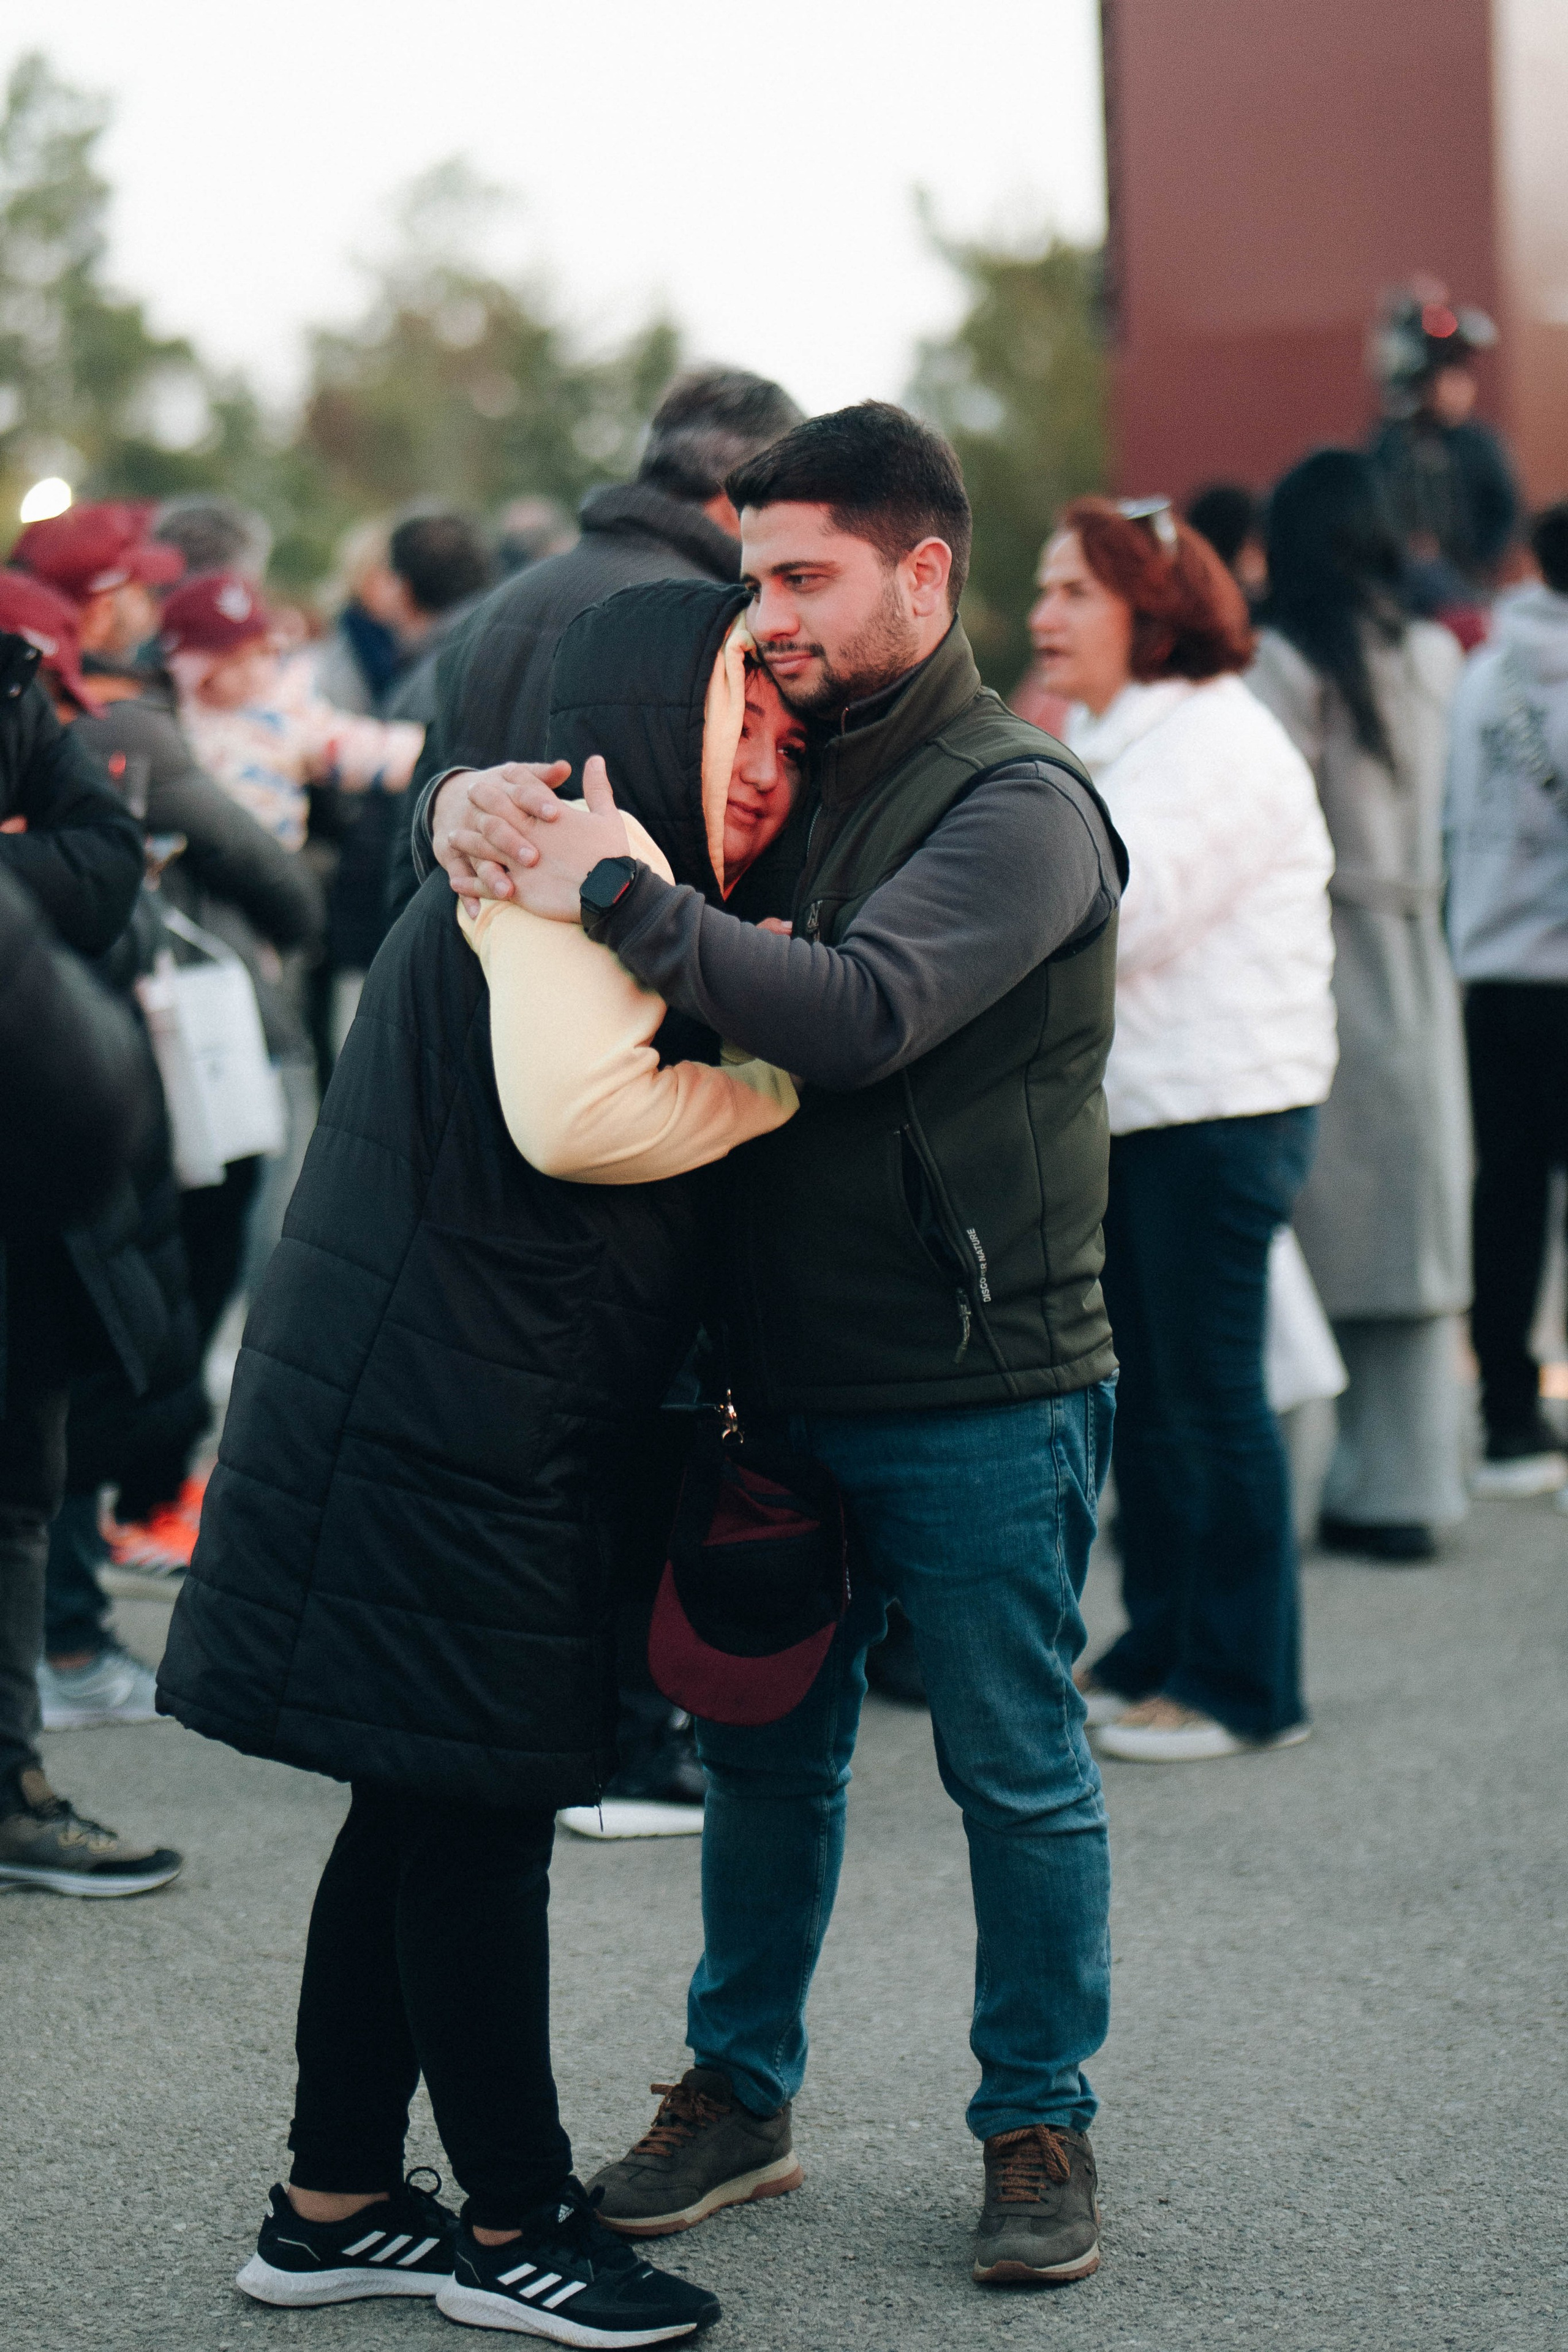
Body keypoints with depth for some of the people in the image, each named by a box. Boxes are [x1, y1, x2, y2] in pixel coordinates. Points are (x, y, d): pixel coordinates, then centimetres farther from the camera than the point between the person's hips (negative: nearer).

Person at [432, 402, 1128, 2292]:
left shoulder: (1018, 805, -13)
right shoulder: (787, 775, 9)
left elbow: (858, 1015, -28)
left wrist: (610, 890, -32)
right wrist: (487, 816, -9)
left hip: (982, 1397, -6)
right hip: (786, 1385, 7)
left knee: (1016, 1775, 6)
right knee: (761, 1752, 15)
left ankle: (1040, 2127, 20)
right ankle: (739, 2098, 30)